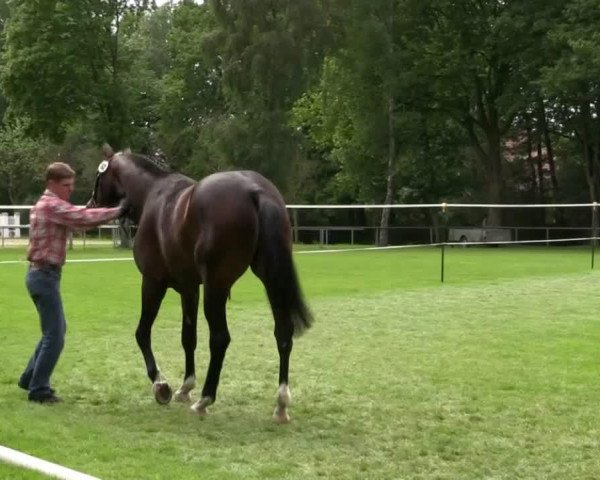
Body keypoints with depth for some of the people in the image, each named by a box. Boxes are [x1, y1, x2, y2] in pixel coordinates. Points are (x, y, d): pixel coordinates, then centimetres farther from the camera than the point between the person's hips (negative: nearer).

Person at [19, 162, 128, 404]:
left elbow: (78, 216, 16)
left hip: (41, 274, 11)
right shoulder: (53, 205, -16)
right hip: (45, 275, -11)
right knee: (55, 335, -5)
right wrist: (118, 211, -19)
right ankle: (38, 389, 1)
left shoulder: (48, 205, 17)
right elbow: (84, 218, -25)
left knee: (55, 329, 22)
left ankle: (30, 378, 30)